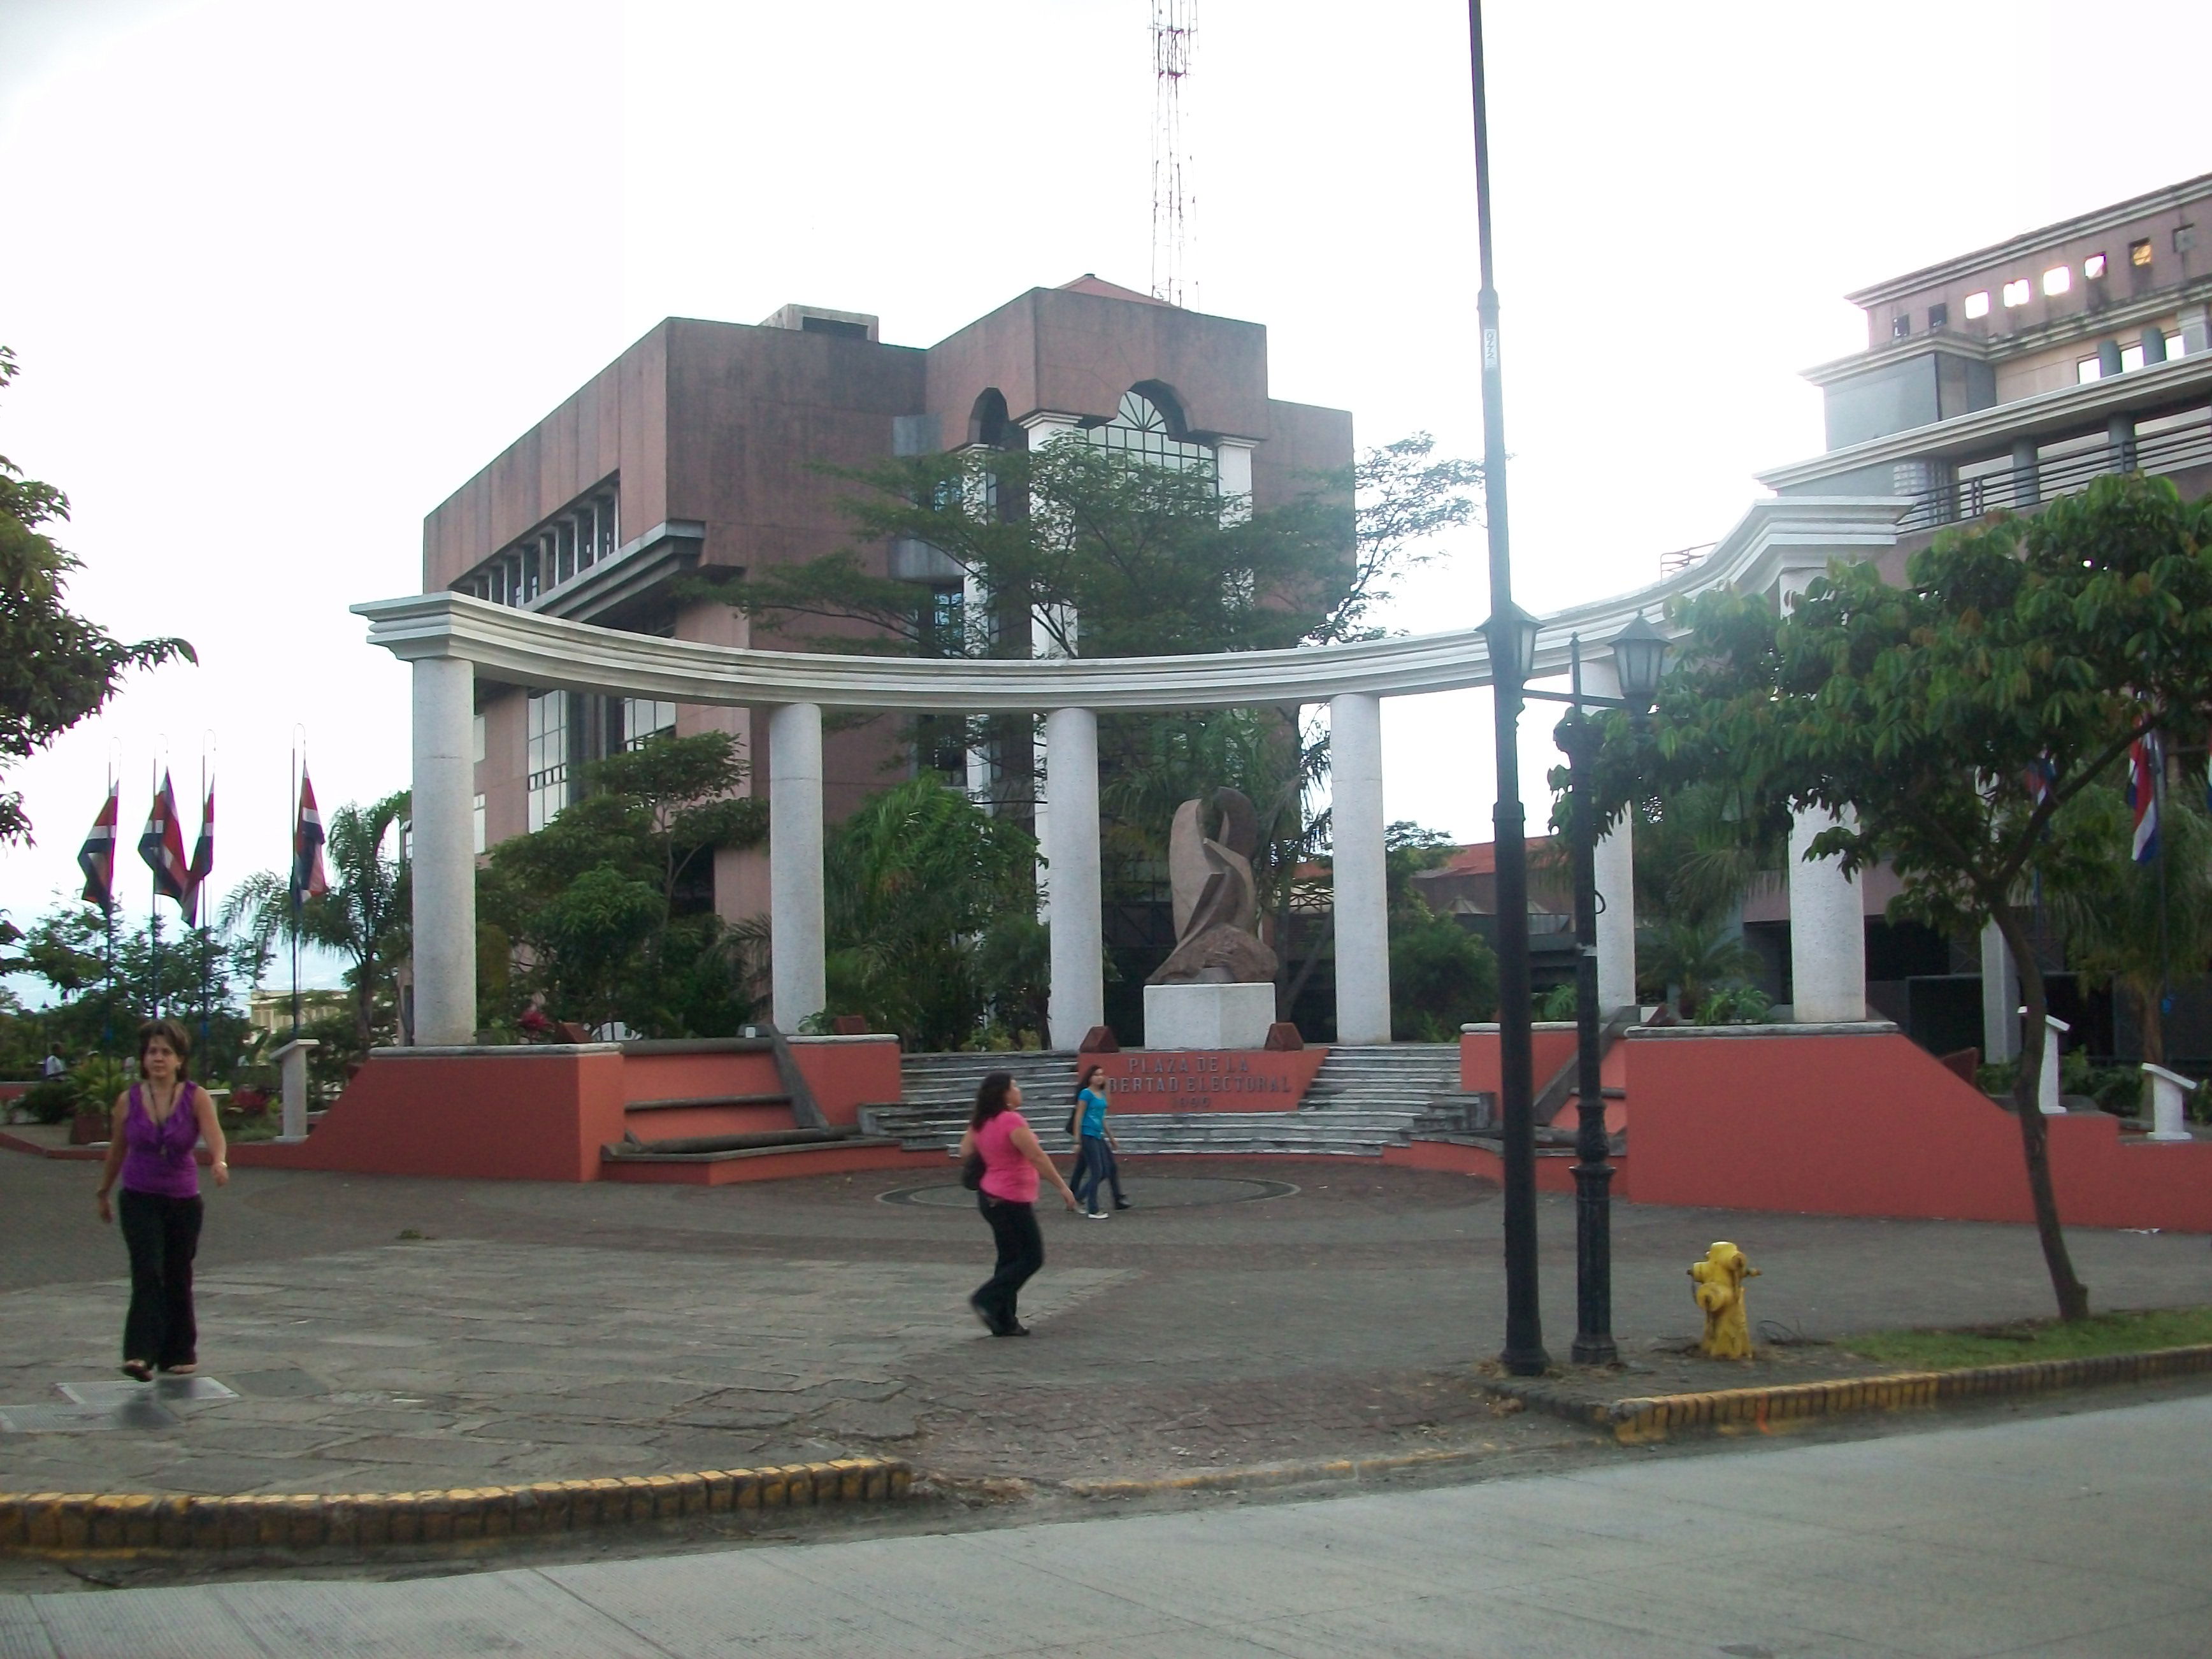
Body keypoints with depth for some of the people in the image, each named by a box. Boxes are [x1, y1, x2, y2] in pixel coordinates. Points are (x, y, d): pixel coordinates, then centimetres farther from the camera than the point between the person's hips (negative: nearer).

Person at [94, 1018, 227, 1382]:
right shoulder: (129, 1100, -3)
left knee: (178, 1278, 10)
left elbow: (214, 1135, -25)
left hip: (183, 1199, 1)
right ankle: (141, 1355, -25)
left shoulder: (196, 1098, -7)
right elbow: (116, 1151, 10)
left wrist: (220, 1162, -45)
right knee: (147, 1271, -18)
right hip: (139, 1199, -1)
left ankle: (180, 1354, 25)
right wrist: (103, 1193, 19)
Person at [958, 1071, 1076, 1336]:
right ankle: (987, 1300, -6)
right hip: (1012, 1201, -9)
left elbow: (964, 1153, 12)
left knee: (1010, 1259, 14)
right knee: (1032, 1257, 1)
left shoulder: (981, 1123, 5)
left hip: (991, 1197, 9)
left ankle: (1004, 1322, 16)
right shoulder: (1012, 1121, -19)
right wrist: (1063, 1187, -15)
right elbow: (1038, 1158, -20)